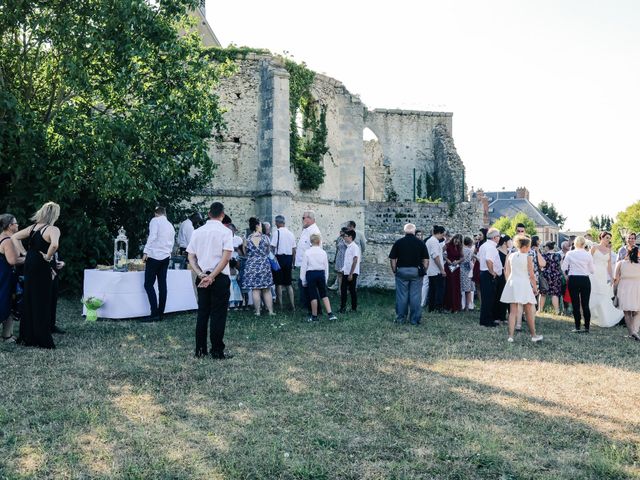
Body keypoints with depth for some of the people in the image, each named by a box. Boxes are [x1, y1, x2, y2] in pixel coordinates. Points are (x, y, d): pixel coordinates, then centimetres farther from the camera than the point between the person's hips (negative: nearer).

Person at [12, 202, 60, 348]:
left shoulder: (33, 227, 10)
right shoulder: (53, 229, -13)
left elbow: (14, 237, 15)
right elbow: (54, 245, -33)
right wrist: (48, 257, -16)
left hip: (29, 264, 7)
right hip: (42, 267, -7)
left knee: (28, 300, 15)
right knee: (42, 303, 0)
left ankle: (27, 336, 25)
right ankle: (42, 340, 6)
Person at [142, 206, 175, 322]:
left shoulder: (155, 221, -2)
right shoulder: (171, 226, 19)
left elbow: (152, 237, -14)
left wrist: (146, 252, -15)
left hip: (154, 256, -7)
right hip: (166, 257, 7)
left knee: (148, 285, -4)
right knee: (162, 285, 7)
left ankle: (155, 314, -10)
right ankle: (161, 313, 9)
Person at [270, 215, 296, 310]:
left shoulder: (277, 232, -10)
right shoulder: (290, 233, 8)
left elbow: (273, 247, -16)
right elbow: (294, 249, 11)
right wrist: (292, 262, 18)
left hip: (279, 257, -6)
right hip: (289, 258, 6)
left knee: (279, 283, 3)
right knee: (288, 283, 13)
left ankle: (280, 305, 6)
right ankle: (292, 305, 10)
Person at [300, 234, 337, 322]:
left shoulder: (307, 252, -6)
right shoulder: (323, 252, 1)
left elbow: (303, 267, -4)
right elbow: (326, 267, 6)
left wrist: (303, 280, 5)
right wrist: (325, 279, 17)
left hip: (311, 274, -3)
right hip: (321, 274, 3)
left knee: (313, 296, 3)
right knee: (324, 295, 11)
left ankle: (314, 316, 11)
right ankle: (330, 314, 3)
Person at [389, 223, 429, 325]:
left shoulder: (398, 242, 0)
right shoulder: (421, 243, 1)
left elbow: (392, 259, 0)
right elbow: (426, 260, 0)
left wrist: (395, 271, 9)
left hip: (402, 271, 0)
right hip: (416, 272, 0)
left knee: (401, 296, 6)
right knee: (415, 297, 4)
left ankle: (400, 318, 12)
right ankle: (415, 319, 9)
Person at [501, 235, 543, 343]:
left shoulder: (510, 256, 3)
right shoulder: (528, 257, -9)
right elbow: (531, 275, -7)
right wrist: (535, 288, 2)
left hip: (512, 284, 4)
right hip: (524, 284, -4)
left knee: (513, 311, 6)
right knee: (529, 312, 8)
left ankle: (511, 336, 3)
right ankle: (533, 335, 19)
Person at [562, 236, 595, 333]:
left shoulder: (569, 254, -5)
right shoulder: (588, 255, -3)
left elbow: (563, 268, -2)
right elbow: (592, 270, 3)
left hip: (573, 280, -1)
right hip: (585, 280, 1)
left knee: (575, 304, 5)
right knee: (585, 304, 6)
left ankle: (577, 327, 6)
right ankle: (587, 327, 8)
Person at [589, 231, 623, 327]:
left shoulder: (608, 250, 13)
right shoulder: (594, 247, 2)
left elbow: (609, 265, 12)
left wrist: (612, 277, 5)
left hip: (604, 276, 3)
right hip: (594, 275, -3)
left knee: (604, 299, 0)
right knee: (593, 297, -5)